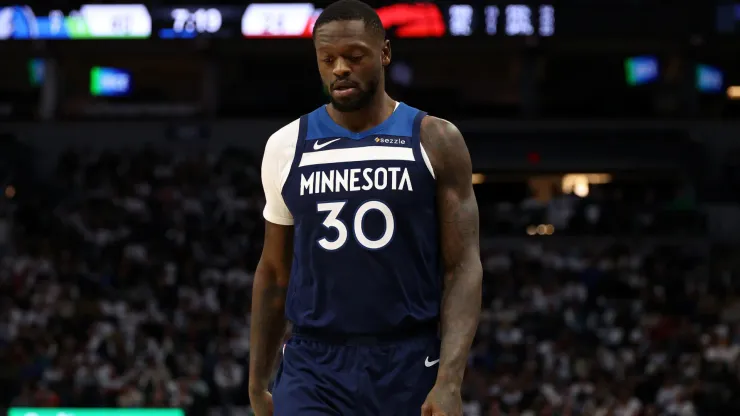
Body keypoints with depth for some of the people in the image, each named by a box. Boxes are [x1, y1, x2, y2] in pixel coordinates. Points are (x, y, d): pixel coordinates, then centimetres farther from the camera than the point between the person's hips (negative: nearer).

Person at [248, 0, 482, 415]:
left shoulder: (435, 142, -1)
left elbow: (464, 267, -5)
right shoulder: (286, 146, 6)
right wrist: (258, 383, 14)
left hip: (411, 366, -1)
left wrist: (450, 381, -18)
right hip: (313, 370, 1)